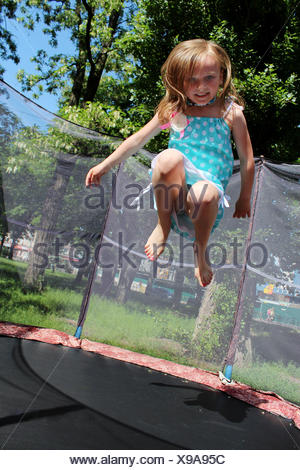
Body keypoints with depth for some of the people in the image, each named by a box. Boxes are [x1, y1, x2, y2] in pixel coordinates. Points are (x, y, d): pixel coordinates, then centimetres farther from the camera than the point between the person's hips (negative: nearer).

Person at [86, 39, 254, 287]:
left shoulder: (231, 113, 4)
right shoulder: (173, 111, 7)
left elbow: (247, 160, 9)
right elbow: (137, 140, 12)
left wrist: (244, 199, 12)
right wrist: (104, 165, 9)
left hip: (210, 183, 0)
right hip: (174, 186, 1)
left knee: (206, 193, -38)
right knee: (169, 156, -33)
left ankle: (200, 249, -5)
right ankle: (163, 225, -10)